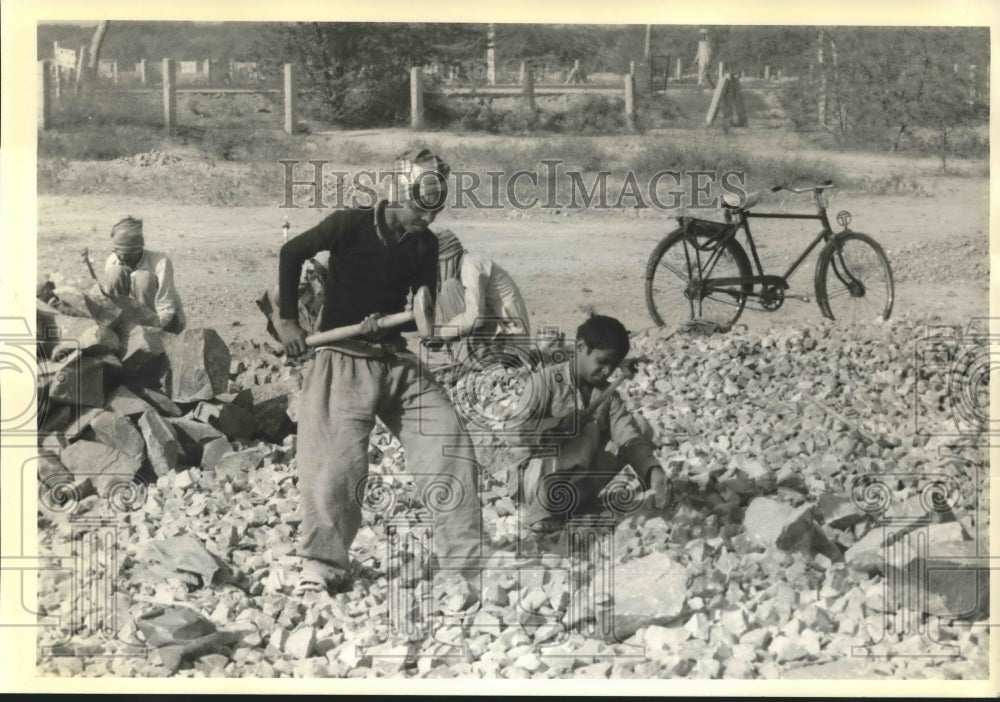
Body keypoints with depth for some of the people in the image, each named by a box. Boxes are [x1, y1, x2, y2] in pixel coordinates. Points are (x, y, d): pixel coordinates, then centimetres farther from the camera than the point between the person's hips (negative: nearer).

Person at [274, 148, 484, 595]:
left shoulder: (424, 245, 4)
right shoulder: (351, 225, -10)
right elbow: (292, 253, 0)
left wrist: (389, 322, -11)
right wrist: (287, 320, -1)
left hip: (397, 360, 5)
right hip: (344, 360, -5)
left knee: (451, 447, -2)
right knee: (338, 463, -12)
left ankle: (466, 559, 7)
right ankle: (323, 565, 6)